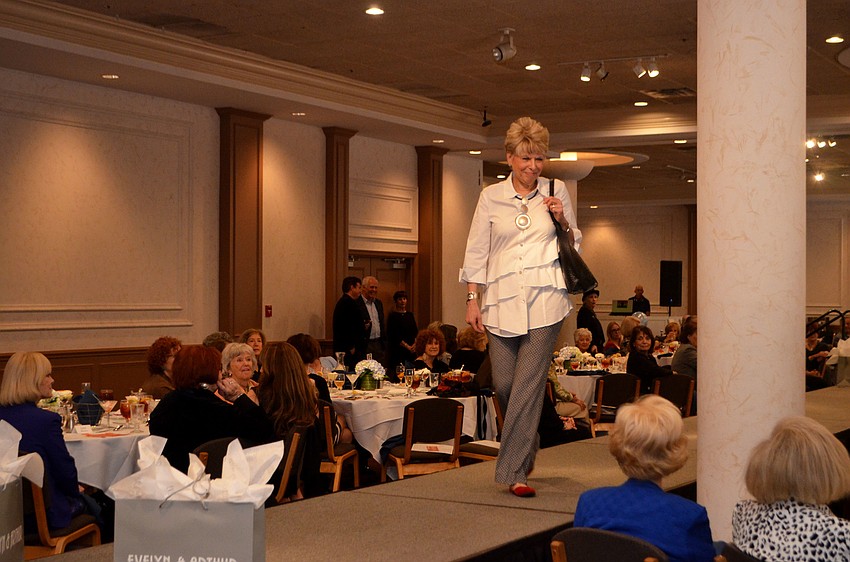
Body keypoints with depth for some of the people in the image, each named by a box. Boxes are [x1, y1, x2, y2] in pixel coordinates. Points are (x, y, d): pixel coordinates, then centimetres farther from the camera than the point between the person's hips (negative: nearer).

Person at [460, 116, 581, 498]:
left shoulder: (556, 192, 9)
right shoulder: (491, 197, 8)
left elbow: (575, 245, 17)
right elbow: (476, 252, 9)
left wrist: (562, 221, -3)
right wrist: (472, 299, 1)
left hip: (545, 298, -1)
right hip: (502, 300, 1)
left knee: (529, 383, -9)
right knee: (504, 383, 3)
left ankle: (515, 471, -5)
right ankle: (526, 446, 31)